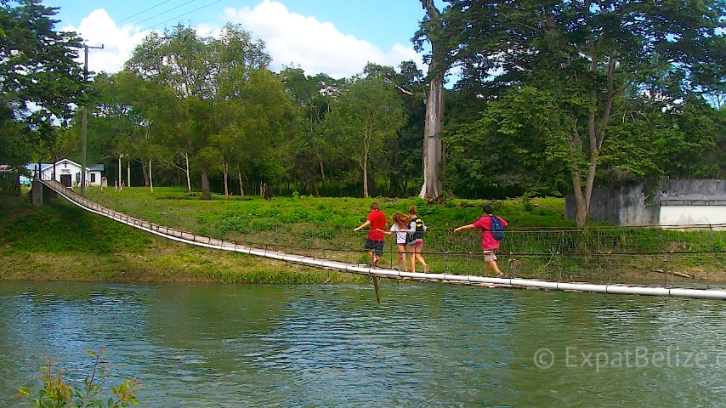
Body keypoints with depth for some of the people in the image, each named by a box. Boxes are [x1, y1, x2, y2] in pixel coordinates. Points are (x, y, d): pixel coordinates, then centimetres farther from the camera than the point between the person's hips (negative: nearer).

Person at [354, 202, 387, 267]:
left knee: (368, 248, 13)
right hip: (380, 236, 4)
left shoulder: (372, 214, -7)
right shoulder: (383, 214, 8)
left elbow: (368, 222, -21)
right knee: (378, 252, 7)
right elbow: (385, 225, 11)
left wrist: (358, 228, -21)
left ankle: (373, 257, -10)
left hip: (372, 235, -4)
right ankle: (377, 265, 7)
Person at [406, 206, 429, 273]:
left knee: (412, 255, 1)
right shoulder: (421, 220, 8)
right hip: (420, 239, 6)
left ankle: (413, 271, 0)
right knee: (418, 255, 11)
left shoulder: (412, 221, -13)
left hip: (412, 240, -6)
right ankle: (425, 264, -14)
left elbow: (412, 230, -21)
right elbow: (424, 229, 16)